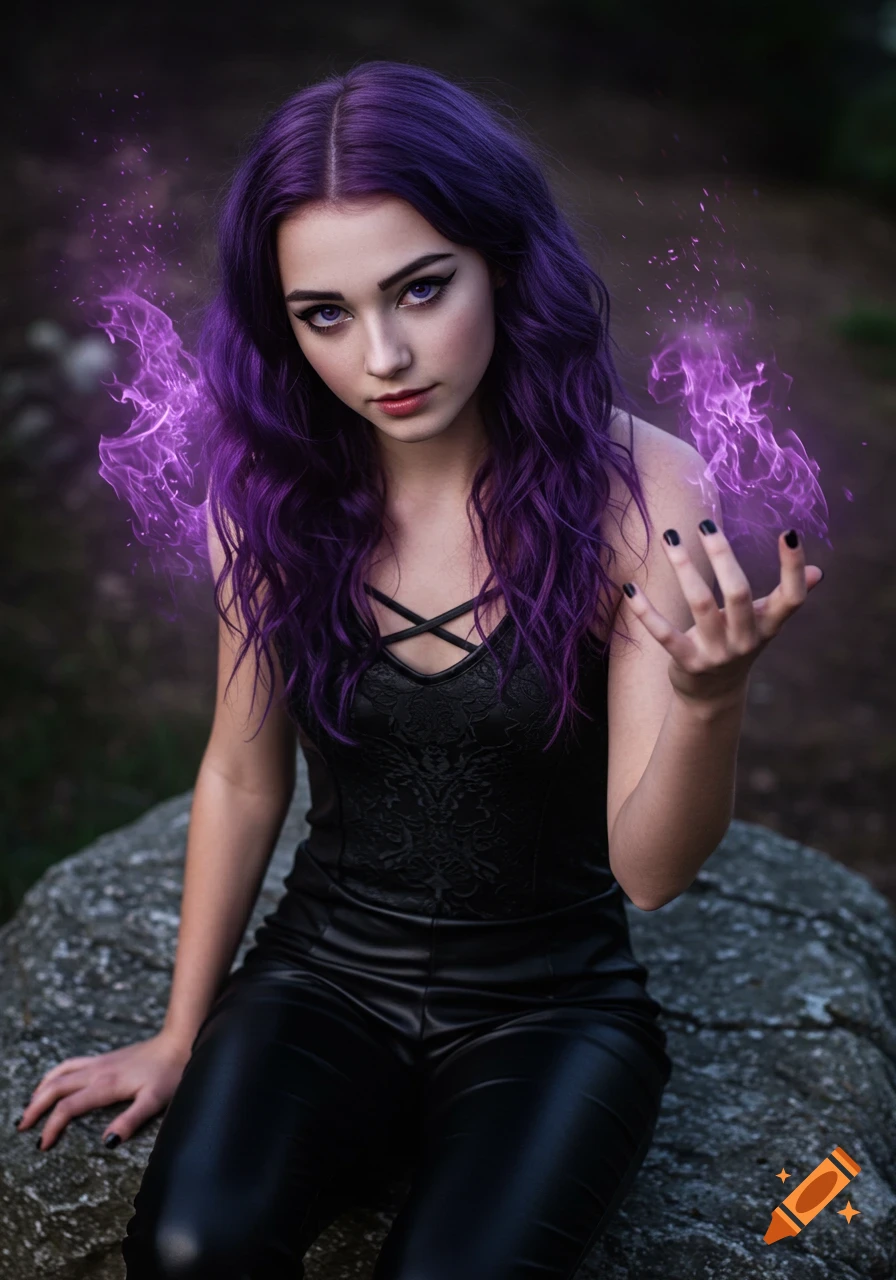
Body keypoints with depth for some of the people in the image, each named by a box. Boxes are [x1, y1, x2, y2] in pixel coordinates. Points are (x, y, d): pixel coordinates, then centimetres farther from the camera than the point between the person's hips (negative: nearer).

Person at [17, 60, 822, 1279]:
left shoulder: (637, 487, -17)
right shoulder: (272, 487, -7)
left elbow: (651, 869, -18)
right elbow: (242, 779, 5)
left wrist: (710, 697, -40)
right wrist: (181, 1039, 11)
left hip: (554, 1001, -1)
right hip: (325, 972, 2)